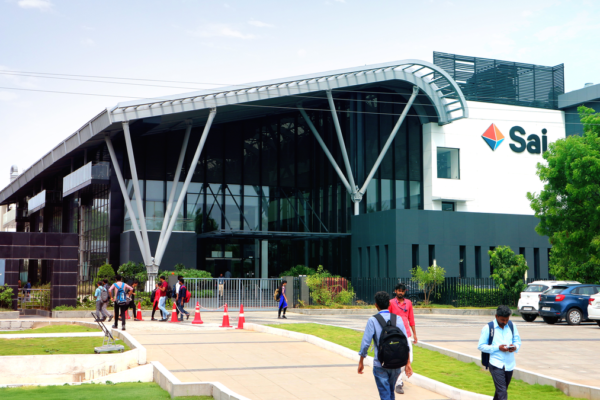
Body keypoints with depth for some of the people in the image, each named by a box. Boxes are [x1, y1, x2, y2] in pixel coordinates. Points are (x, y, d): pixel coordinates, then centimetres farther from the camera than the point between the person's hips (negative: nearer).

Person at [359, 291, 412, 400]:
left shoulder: (373, 320, -10)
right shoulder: (398, 319, -1)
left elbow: (365, 343, -10)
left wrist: (361, 362, 1)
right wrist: (408, 363, 4)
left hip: (380, 364, -4)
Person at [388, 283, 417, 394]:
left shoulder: (408, 303, 11)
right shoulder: (391, 303, -2)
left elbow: (411, 319, 14)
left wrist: (414, 334, 12)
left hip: (406, 334, 4)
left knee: (409, 359, 5)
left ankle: (398, 377, 27)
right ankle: (398, 384, -1)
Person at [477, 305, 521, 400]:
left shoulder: (512, 326, 8)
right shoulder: (488, 328, -6)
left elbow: (518, 341, 15)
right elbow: (481, 346, -6)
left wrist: (515, 347, -10)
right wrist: (497, 348, -18)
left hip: (510, 364, 5)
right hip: (496, 364, -5)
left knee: (502, 390, 17)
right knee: (502, 392, -13)